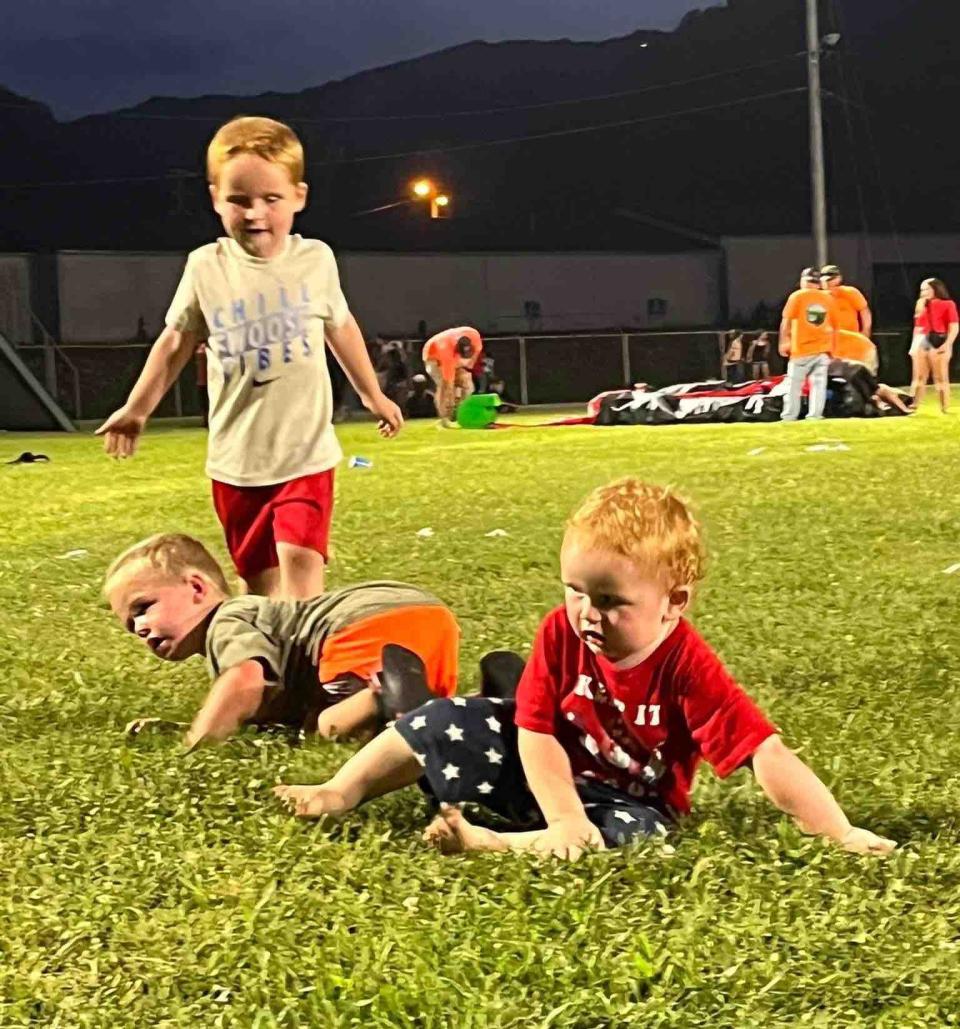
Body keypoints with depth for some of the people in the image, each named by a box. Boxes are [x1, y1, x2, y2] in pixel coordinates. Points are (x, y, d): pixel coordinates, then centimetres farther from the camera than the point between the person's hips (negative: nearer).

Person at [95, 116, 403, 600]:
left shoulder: (315, 259, -4)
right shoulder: (206, 268, -6)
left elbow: (341, 329, 14)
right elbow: (176, 342, 9)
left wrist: (372, 394, 25)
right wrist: (137, 409, 12)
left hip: (305, 452, -1)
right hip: (235, 458, 1)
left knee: (301, 560, -18)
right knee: (260, 578, 10)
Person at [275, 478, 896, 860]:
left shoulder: (686, 666, -28)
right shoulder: (561, 634, -17)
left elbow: (768, 754, -31)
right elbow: (536, 734, -17)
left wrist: (841, 835, -37)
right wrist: (567, 817, -31)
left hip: (631, 800, -3)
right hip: (550, 781, 4)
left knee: (633, 831, -36)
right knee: (457, 723, -10)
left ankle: (491, 844, -39)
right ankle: (340, 793, 3)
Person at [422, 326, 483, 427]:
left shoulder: (474, 335, -32)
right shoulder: (446, 349, -45)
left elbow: (478, 350, -4)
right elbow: (448, 382, -42)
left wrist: (469, 366, -5)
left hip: (455, 358, 6)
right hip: (434, 356, -6)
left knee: (466, 383, -7)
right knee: (444, 384, -25)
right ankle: (445, 419, -24)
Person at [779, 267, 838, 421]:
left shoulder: (797, 296, -2)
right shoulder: (828, 298, 8)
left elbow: (786, 321, -6)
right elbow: (834, 325, 10)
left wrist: (783, 342, 1)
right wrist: (832, 346, 18)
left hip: (801, 348, -3)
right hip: (823, 349, 3)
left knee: (794, 385, 1)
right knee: (818, 384, 3)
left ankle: (789, 418, -1)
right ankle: (814, 416, -4)